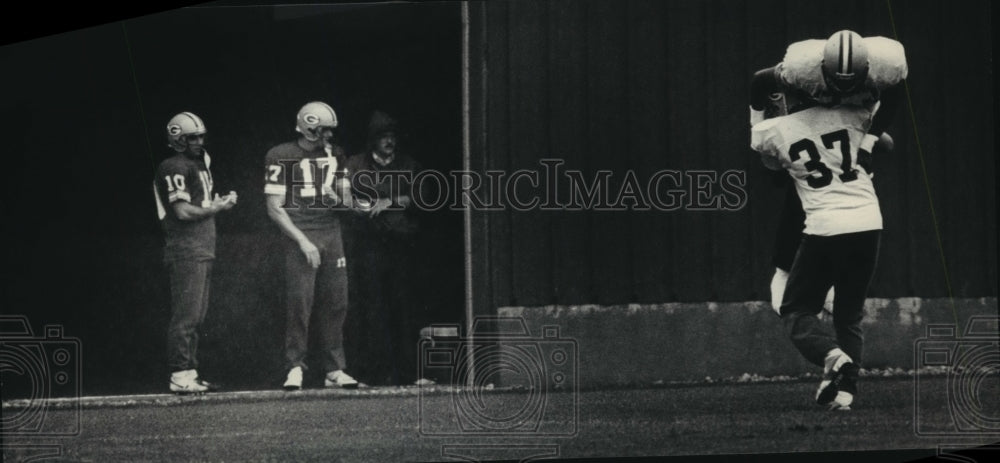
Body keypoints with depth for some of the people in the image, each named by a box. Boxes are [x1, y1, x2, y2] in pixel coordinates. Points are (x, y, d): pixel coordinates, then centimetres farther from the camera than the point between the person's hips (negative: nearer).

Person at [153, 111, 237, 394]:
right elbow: (183, 212, -16)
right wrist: (217, 208, -6)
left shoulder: (199, 164, 21)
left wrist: (218, 202, 4)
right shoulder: (175, 168, -10)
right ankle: (180, 376, -9)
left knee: (196, 317, 11)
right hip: (186, 251, -10)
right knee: (186, 316, -10)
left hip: (203, 251, 10)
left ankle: (189, 374, 16)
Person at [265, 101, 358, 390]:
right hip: (300, 237, -5)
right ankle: (295, 368, -2)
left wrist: (338, 199, -6)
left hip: (332, 235, 5)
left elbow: (348, 200, 18)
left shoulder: (335, 157, 12)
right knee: (299, 303, -9)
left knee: (335, 303, 4)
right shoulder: (282, 157, -5)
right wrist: (302, 241, -13)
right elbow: (275, 208, -7)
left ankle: (334, 369, 10)